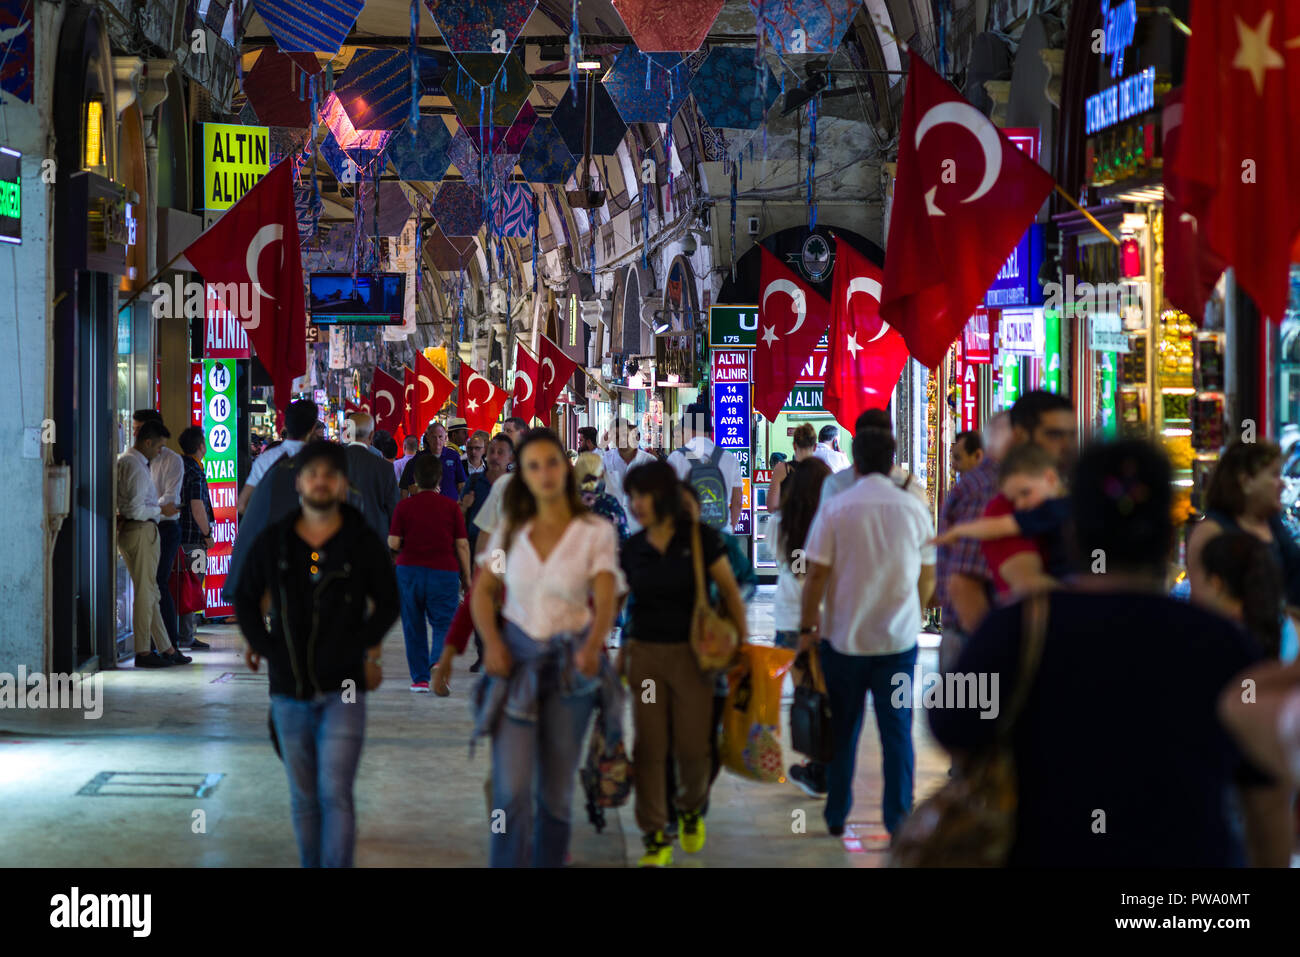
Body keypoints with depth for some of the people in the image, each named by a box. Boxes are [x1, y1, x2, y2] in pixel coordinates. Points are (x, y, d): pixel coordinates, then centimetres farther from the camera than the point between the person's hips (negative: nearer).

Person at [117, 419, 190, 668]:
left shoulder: (123, 461, 14)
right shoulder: (137, 466, -18)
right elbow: (136, 509, -22)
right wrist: (161, 509, -9)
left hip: (127, 528, 10)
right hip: (141, 530, -10)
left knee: (149, 591, 13)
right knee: (145, 591, -3)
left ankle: (166, 648, 18)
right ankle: (142, 651, 2)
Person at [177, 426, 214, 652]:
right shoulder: (195, 472, -15)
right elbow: (197, 507, -20)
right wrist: (207, 534, -10)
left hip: (179, 535, 9)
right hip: (193, 539, -9)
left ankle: (186, 635, 17)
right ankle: (185, 637, -3)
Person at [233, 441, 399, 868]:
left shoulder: (363, 543, -1)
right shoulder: (273, 541, 4)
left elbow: (387, 603, 9)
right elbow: (245, 598, 14)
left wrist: (363, 648, -1)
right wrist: (264, 646, 3)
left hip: (342, 691, -3)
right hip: (289, 692, 3)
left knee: (335, 794, -11)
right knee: (304, 799, 10)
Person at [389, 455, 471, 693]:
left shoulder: (404, 506, -1)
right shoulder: (451, 506, 0)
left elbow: (393, 543, -4)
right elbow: (462, 544, -1)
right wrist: (466, 577, 7)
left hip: (409, 570, 1)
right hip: (444, 572, 0)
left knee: (414, 626, 11)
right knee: (443, 625, 4)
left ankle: (420, 678, 10)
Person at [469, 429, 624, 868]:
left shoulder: (596, 532, -5)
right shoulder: (509, 531, 3)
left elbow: (606, 601, -16)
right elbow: (482, 592, 6)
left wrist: (594, 645, -36)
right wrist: (491, 641, -12)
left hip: (570, 666, -1)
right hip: (515, 661, 1)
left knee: (557, 791, 9)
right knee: (512, 790, -11)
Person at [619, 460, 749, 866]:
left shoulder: (700, 538, -5)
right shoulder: (632, 548, 4)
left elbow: (730, 592, -1)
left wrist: (743, 646, -3)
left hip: (691, 653, -2)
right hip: (644, 654, 2)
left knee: (693, 746, 0)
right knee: (650, 746, -1)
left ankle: (691, 808, 31)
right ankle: (656, 838, 7)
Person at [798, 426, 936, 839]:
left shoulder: (834, 509, -8)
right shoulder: (914, 509, 0)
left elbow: (816, 575, -7)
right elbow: (928, 576, 8)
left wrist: (807, 627, 3)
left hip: (845, 638, -1)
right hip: (899, 638, 1)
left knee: (843, 729, 12)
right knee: (897, 730, 6)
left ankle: (836, 816, 20)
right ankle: (899, 819, 5)